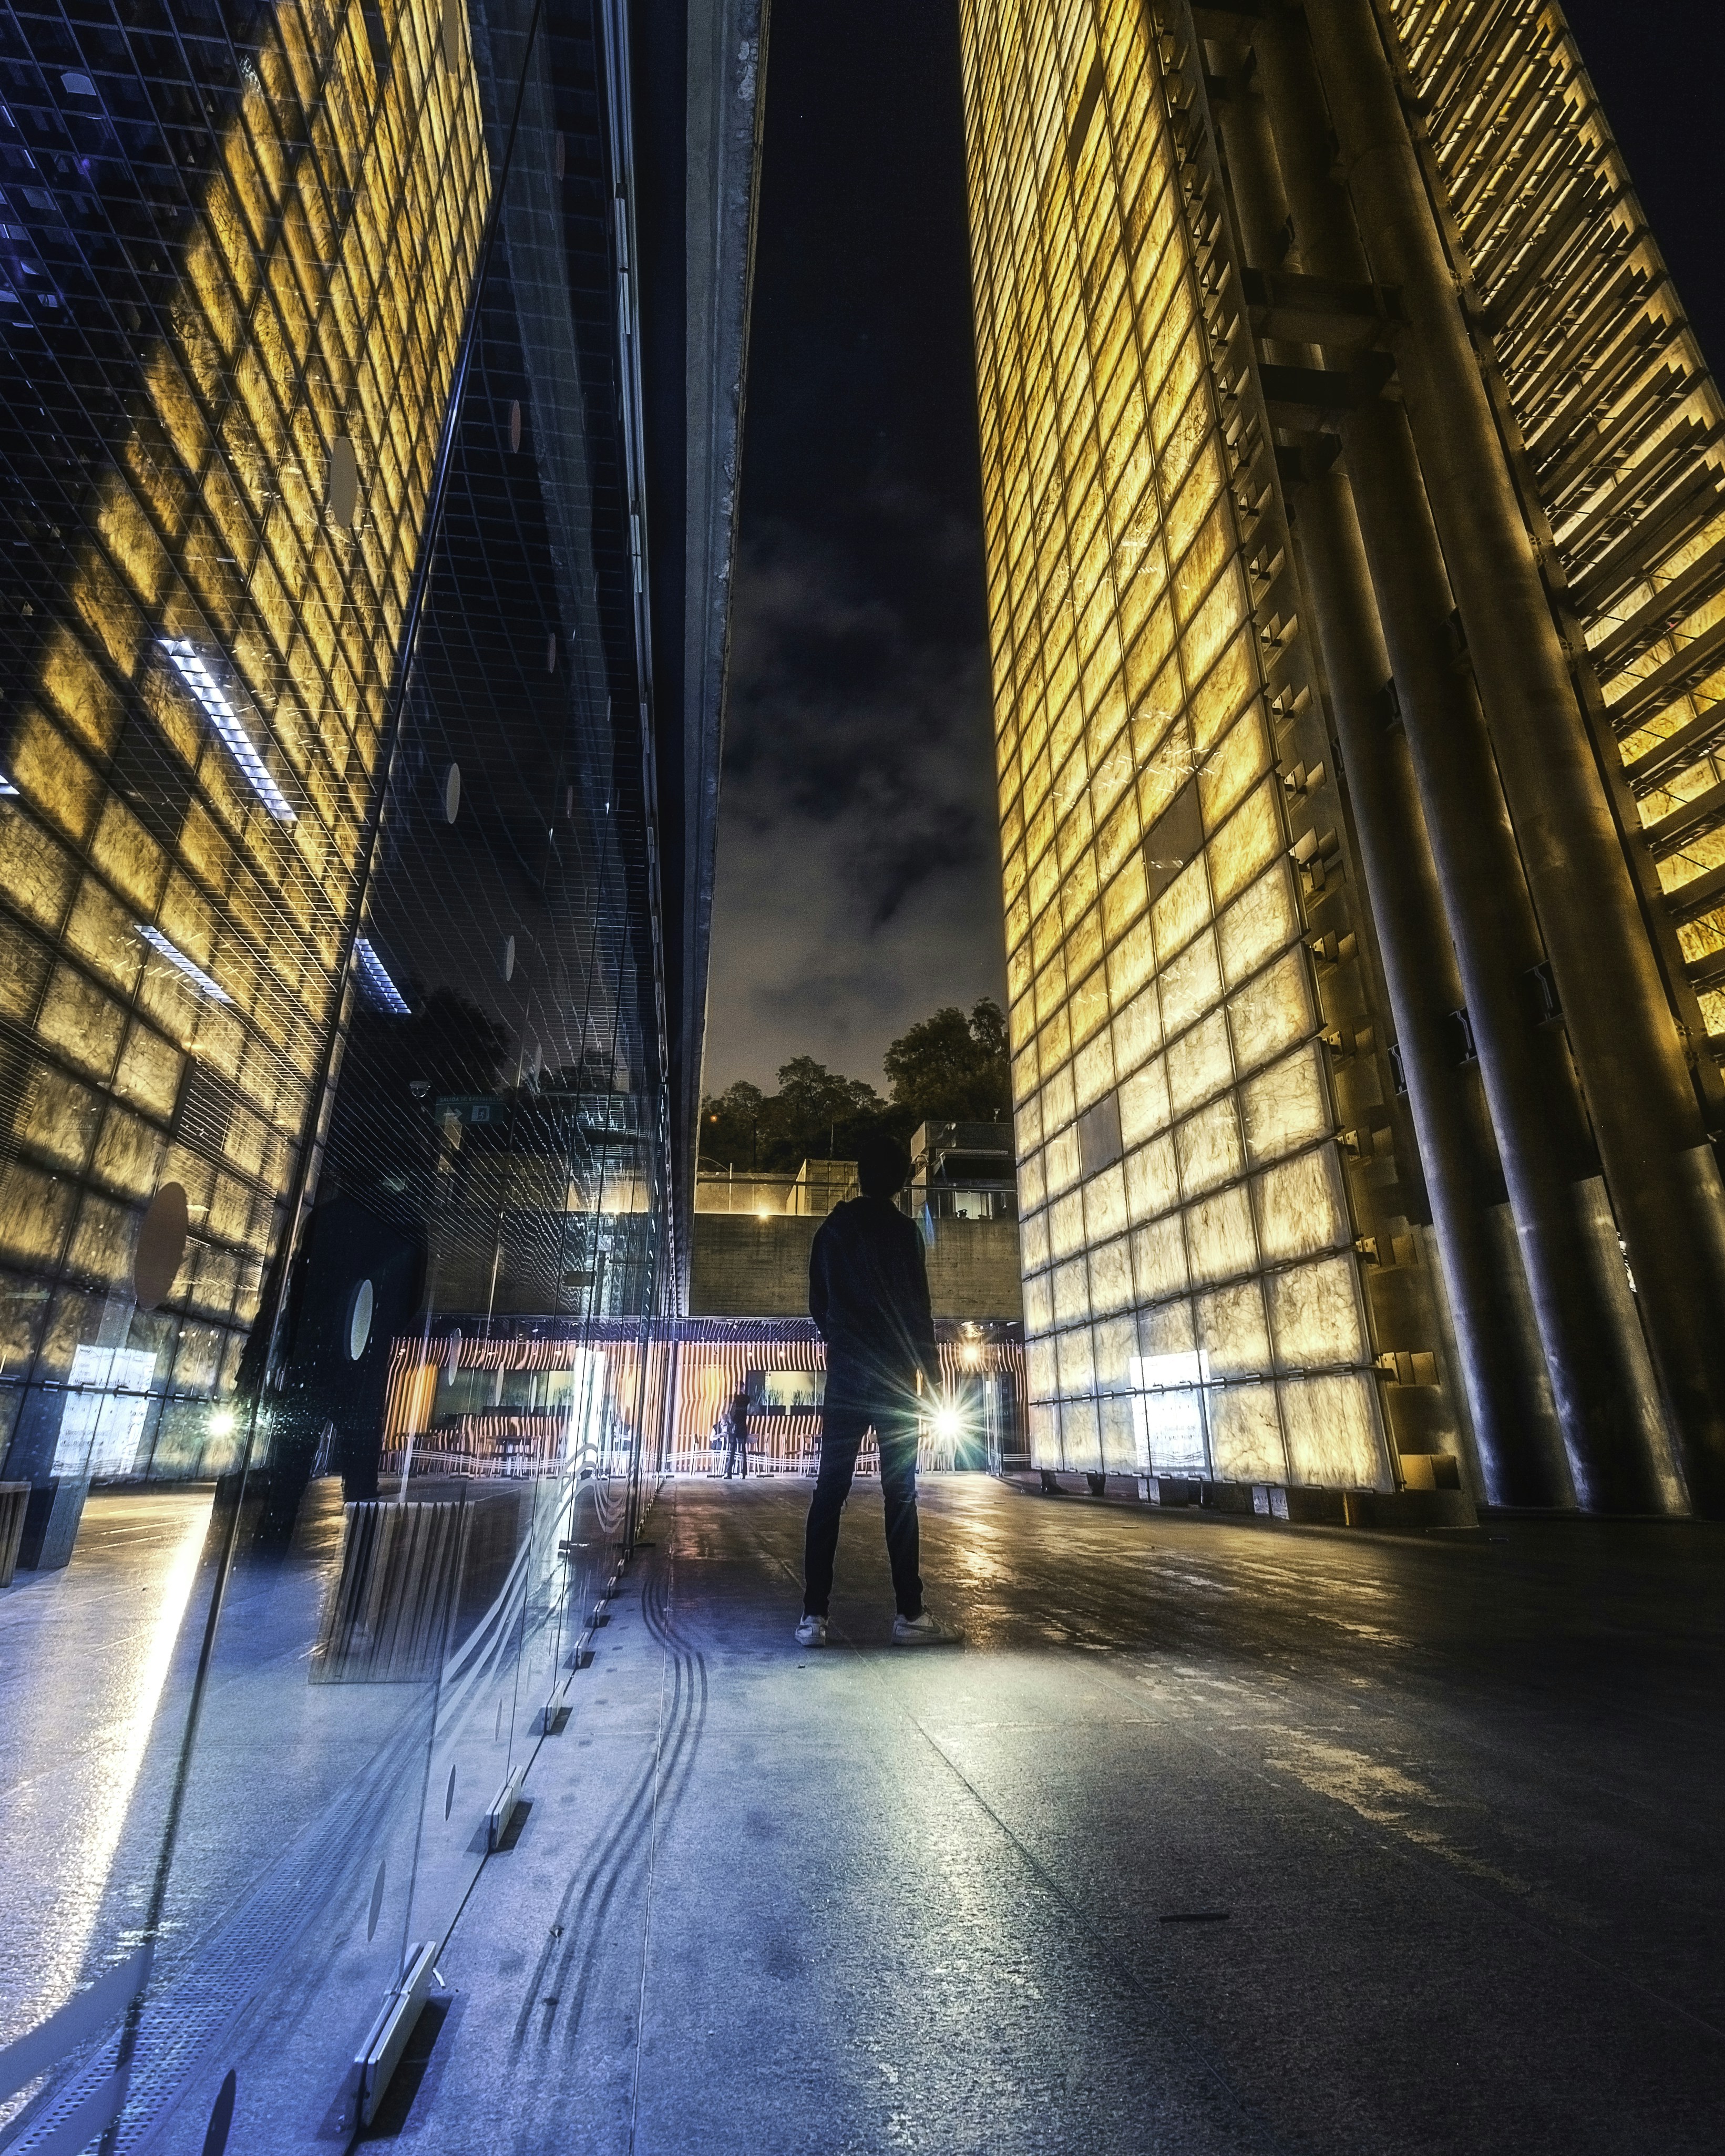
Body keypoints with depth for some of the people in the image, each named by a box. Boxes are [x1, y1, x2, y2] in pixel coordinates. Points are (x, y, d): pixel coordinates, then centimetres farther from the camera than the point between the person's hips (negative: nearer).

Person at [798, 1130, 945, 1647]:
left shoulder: (830, 1229, 8)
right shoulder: (901, 1230, -6)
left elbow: (818, 1305, 14)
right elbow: (917, 1308, -9)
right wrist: (932, 1372, -2)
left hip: (845, 1374, 4)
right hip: (894, 1375, -4)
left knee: (830, 1490, 4)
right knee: (900, 1492, 2)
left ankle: (814, 1614, 2)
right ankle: (909, 1614, 4)